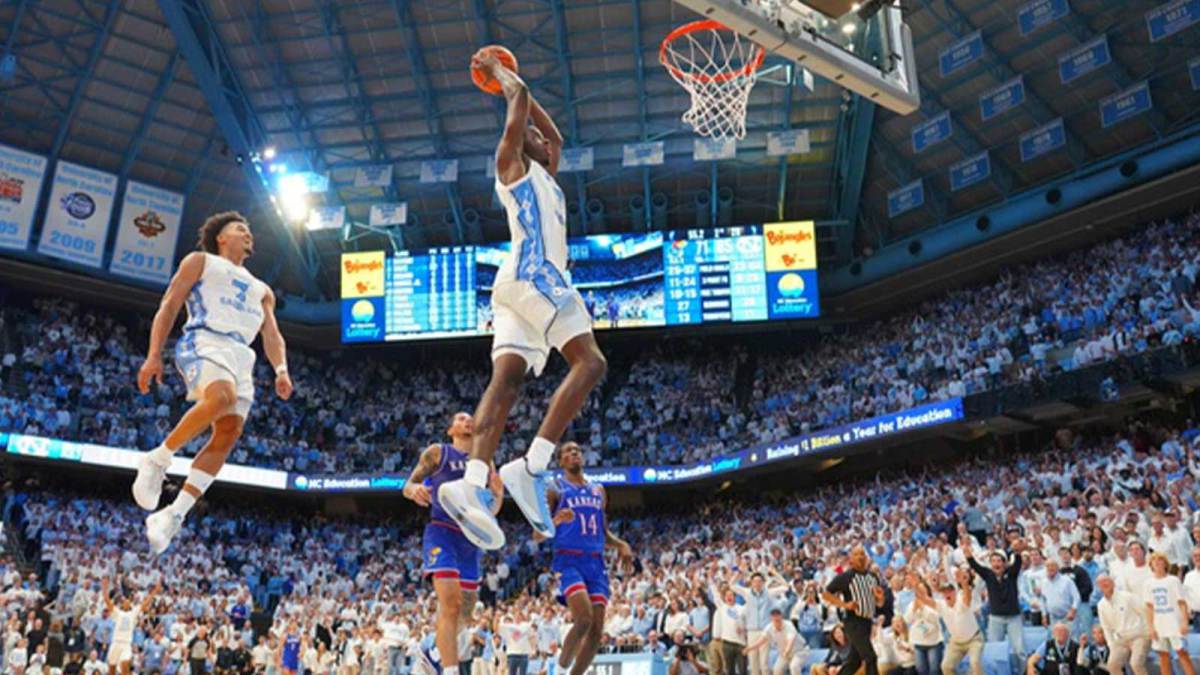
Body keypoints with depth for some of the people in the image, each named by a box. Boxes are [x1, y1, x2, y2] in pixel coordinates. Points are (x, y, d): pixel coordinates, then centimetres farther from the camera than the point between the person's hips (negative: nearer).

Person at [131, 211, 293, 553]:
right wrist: (154, 355, -6)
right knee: (223, 396, -36)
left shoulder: (261, 289, 33)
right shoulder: (200, 261, 19)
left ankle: (173, 515, -12)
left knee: (229, 432, -13)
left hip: (241, 355, 5)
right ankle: (157, 459, -22)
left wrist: (281, 369, -1)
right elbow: (168, 306, 9)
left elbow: (272, 334, 21)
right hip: (203, 341, -5)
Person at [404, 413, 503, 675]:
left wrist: (498, 495, -5)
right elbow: (408, 486, 4)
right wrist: (415, 490, -20)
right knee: (450, 603, -21)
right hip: (442, 532, -5)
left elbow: (492, 508, 18)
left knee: (466, 611, 10)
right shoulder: (437, 452, 6)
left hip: (471, 537, 5)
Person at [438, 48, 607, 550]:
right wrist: (498, 71, 22)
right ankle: (531, 467, -29)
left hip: (526, 280, 9)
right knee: (589, 362, -18)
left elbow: (555, 134, 47)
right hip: (533, 273, -9)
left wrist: (511, 80, 50)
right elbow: (519, 98, 3)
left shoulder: (543, 175, 33)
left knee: (506, 379, -8)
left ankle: (473, 482, -22)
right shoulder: (512, 161, 10)